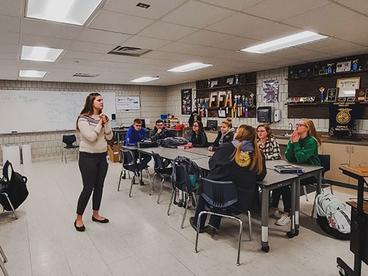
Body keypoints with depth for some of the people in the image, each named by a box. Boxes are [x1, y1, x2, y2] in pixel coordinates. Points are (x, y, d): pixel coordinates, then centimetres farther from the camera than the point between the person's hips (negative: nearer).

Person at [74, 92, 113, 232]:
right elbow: (91, 137, -22)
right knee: (88, 188, -2)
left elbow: (109, 137, 3)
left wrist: (105, 123, -9)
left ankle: (96, 214, 28)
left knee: (99, 187, 12)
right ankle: (78, 219, 16)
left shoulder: (103, 117, 7)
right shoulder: (83, 119, -12)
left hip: (102, 156, 7)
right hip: (88, 157, -6)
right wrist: (99, 123, -12)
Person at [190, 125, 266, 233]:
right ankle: (214, 223, 33)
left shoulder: (226, 148, -12)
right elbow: (261, 176, 3)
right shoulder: (258, 154, -8)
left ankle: (198, 223, 43)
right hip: (246, 201, 3)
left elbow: (211, 164, 3)